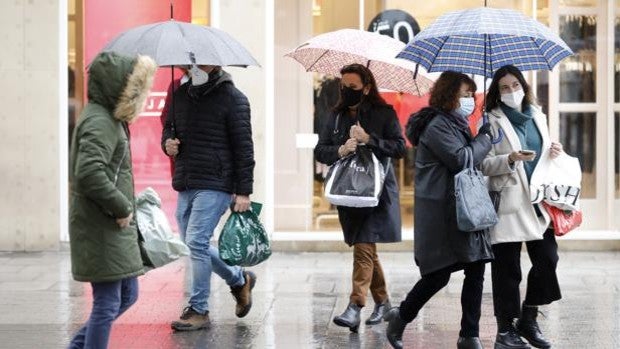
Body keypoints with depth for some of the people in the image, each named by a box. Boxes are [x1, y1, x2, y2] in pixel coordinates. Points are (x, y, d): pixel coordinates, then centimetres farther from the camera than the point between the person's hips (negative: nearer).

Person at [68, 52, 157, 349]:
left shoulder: (109, 118, 14)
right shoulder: (99, 123, -18)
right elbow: (89, 173, -30)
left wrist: (124, 207, 10)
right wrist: (122, 207, -20)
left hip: (115, 228, 10)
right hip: (100, 230, -10)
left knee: (127, 295, 18)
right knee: (107, 303, -2)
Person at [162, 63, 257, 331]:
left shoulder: (232, 98, -7)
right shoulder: (181, 94, 12)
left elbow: (243, 147, -8)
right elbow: (169, 126, 27)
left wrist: (244, 192, -12)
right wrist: (167, 142, 1)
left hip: (215, 184, -7)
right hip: (185, 184, 7)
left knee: (196, 241, -13)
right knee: (194, 243, 11)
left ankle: (198, 310, -1)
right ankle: (239, 279, 33)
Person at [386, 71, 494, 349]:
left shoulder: (456, 125, 19)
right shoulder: (437, 125, -12)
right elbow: (461, 160, -21)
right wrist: (484, 137, -9)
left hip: (464, 209, 9)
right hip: (440, 213, -9)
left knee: (476, 270, 3)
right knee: (439, 274, -4)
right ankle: (400, 317, 18)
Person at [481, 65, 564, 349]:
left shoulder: (537, 116, 16)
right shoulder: (492, 121, 0)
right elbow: (484, 163, -6)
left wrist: (554, 153, 5)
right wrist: (511, 159, -21)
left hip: (539, 200, 5)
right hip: (509, 202, -5)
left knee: (547, 258, 0)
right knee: (507, 267, -2)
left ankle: (528, 319, 17)